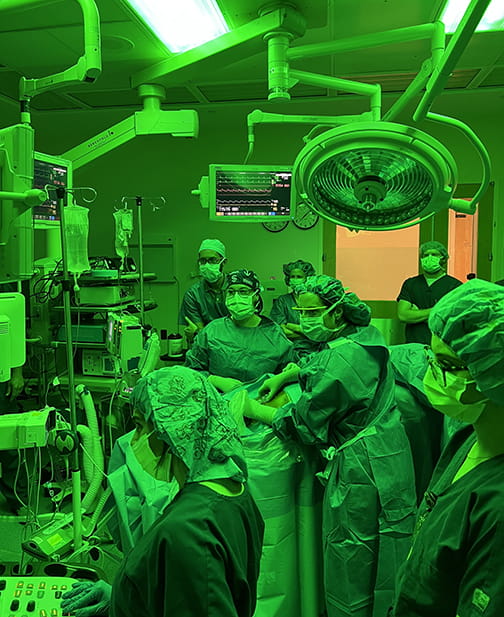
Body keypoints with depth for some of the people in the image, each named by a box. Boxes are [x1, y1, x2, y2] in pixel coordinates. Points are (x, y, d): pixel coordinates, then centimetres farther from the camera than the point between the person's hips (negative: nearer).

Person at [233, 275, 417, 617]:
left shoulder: (342, 362, -26)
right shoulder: (362, 334, 4)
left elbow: (304, 419, -17)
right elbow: (314, 363, 21)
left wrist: (256, 411, -5)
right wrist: (281, 377, 10)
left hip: (362, 467, -10)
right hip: (384, 454, 10)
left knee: (352, 561, 7)